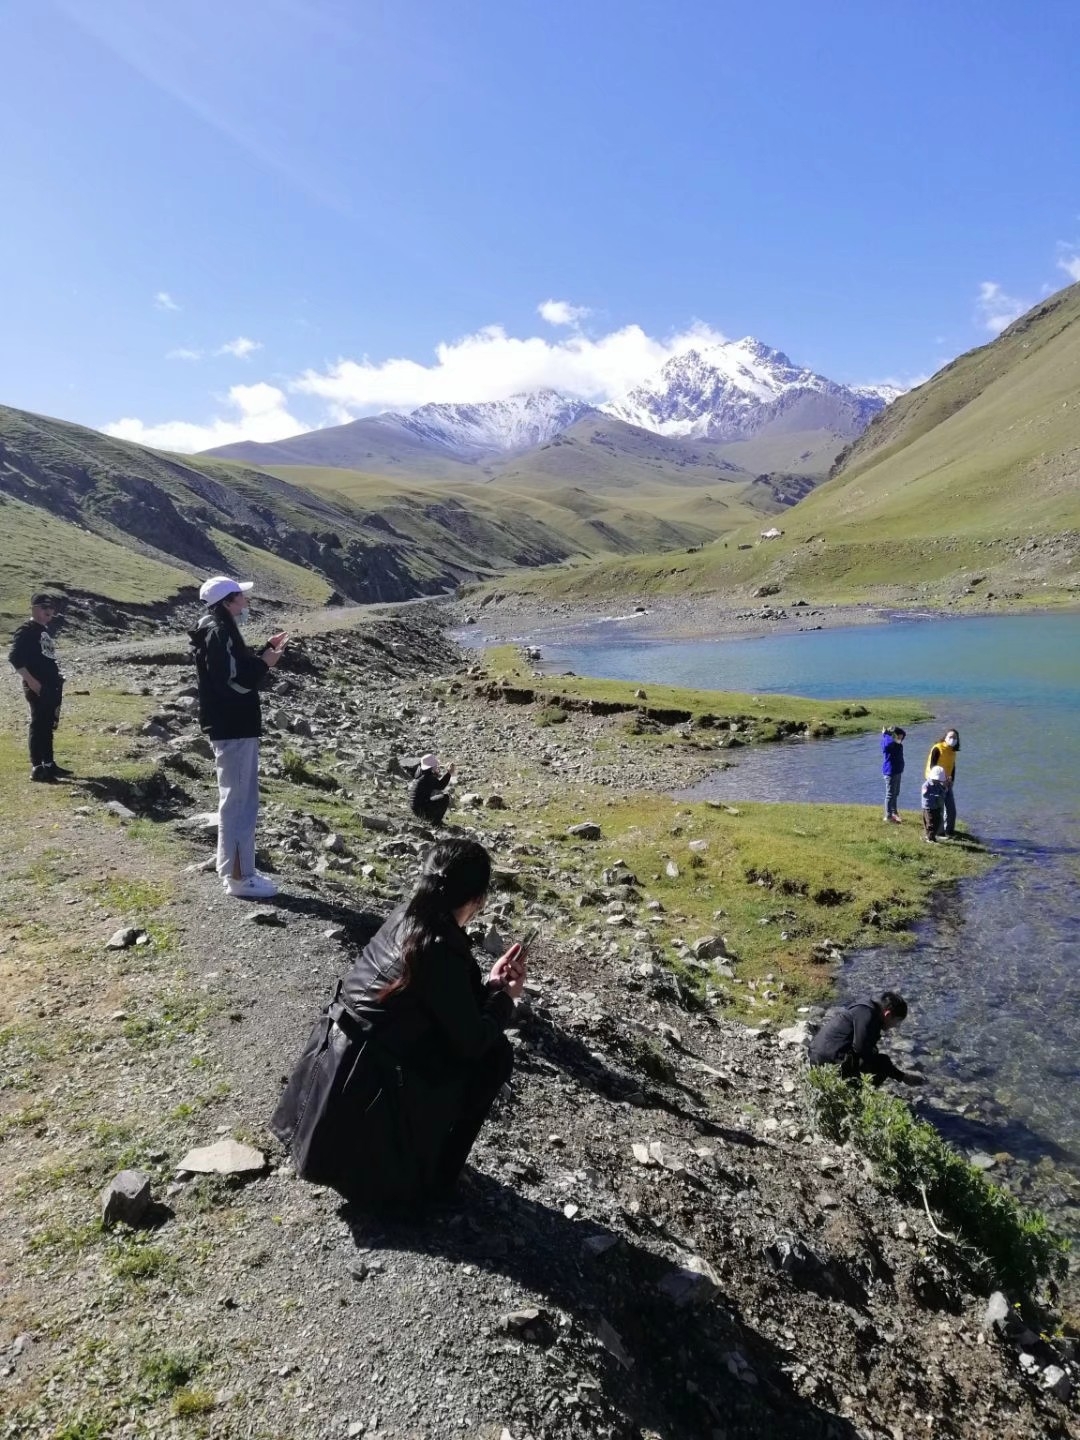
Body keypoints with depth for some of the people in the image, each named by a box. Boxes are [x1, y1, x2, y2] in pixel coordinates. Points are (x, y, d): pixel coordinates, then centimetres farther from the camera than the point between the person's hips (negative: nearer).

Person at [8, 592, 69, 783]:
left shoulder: (45, 630, 17)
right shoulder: (26, 630, -10)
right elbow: (14, 657, -18)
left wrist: (57, 679, 15)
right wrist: (30, 681, -19)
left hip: (52, 686, 9)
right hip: (37, 687, -9)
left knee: (48, 726, 13)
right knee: (38, 726, -6)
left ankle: (48, 764, 21)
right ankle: (37, 768, -3)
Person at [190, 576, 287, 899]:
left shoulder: (221, 630, 16)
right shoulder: (219, 632, -17)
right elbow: (233, 681, -25)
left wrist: (265, 651, 12)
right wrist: (265, 663, -14)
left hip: (235, 727, 11)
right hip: (232, 729, -11)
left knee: (239, 801, 18)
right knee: (237, 803, -5)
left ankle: (234, 869, 27)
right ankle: (238, 876, 2)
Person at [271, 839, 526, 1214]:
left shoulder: (406, 917, 0)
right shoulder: (442, 953, -24)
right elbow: (471, 1041, -12)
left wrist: (490, 982, 13)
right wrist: (505, 998, 3)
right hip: (363, 1083, -8)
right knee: (493, 1054, 3)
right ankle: (427, 1175, 12)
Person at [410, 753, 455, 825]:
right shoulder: (427, 778, -22)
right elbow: (441, 785, -22)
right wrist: (449, 773, -17)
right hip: (421, 810, -10)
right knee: (445, 798, -13)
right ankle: (435, 821, -3)